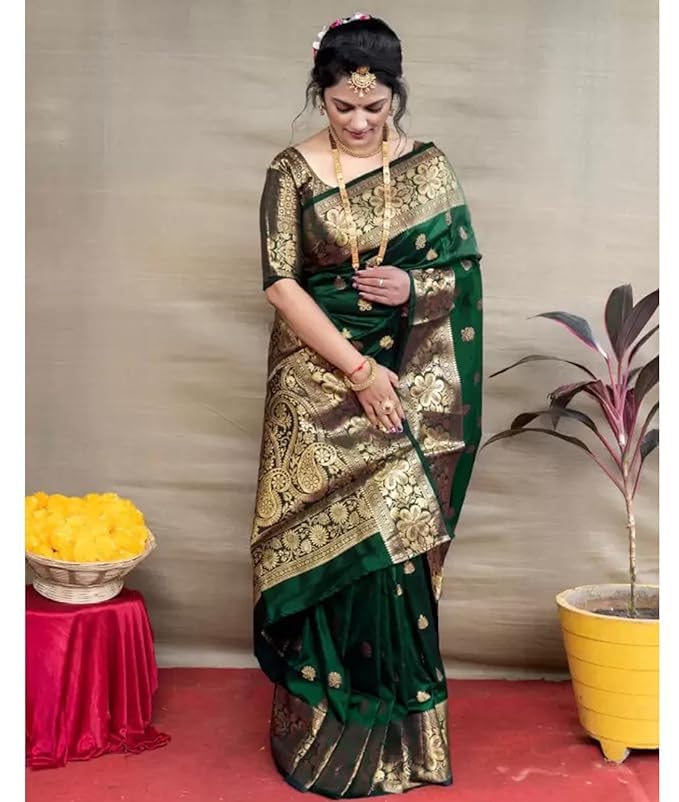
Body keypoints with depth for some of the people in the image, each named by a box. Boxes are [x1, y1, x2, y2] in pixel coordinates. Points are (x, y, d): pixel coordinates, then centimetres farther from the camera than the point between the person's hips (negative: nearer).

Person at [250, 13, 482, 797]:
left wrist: (411, 286, -14)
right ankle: (331, 732, 15)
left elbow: (463, 273, 8)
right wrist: (358, 368, -16)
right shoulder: (293, 171, -2)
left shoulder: (429, 167, 4)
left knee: (396, 538, 3)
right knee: (341, 541, -2)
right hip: (321, 384, -1)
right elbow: (281, 282, -8)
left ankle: (393, 724, 20)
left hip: (415, 386, 2)